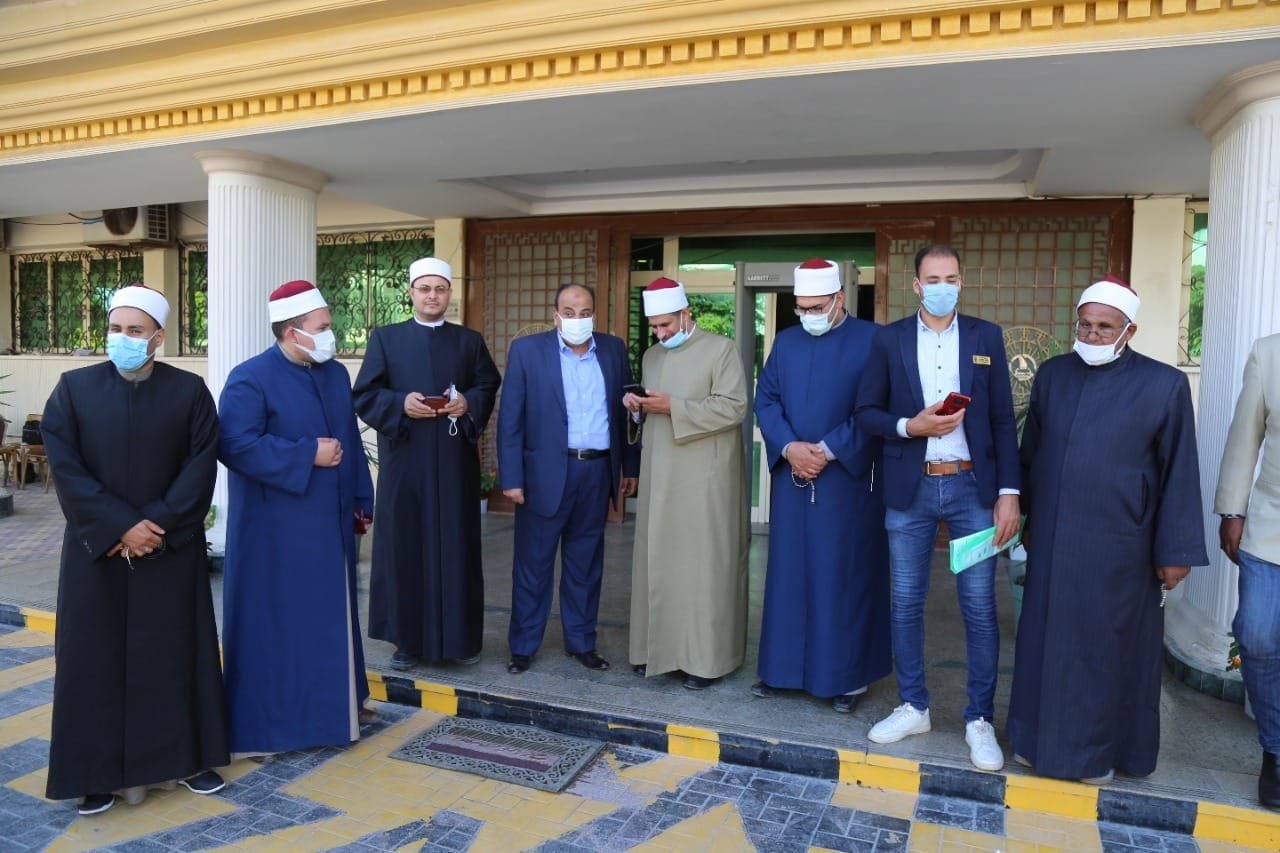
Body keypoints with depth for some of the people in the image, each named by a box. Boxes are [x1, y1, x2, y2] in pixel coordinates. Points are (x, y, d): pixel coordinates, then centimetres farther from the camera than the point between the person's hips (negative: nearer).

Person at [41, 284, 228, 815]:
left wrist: (158, 524, -14)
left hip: (172, 549, 0)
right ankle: (99, 773, 21)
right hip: (96, 551, 0)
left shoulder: (189, 391, -1)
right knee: (96, 659, 6)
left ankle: (186, 758, 22)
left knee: (175, 654, 8)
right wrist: (121, 526, -14)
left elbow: (200, 467, -5)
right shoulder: (73, 388, 0)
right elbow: (66, 469, -6)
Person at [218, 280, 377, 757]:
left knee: (330, 619, 16)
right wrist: (308, 455, -22)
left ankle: (333, 708, 31)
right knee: (272, 623, 4)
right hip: (275, 531, -7)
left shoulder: (336, 375, 9)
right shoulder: (251, 379, -13)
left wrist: (361, 499, 12)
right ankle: (264, 721, 18)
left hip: (330, 525, 7)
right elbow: (235, 446, -23)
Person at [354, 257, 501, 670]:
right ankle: (408, 638, 16)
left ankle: (460, 636, 17)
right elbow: (364, 395, 1)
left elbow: (490, 387, 10)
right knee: (405, 547, 4)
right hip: (404, 462, -1)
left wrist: (468, 403, -10)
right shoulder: (385, 338, 6)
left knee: (456, 547, 5)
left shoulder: (470, 340, 10)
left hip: (455, 462, 1)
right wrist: (401, 404, -16)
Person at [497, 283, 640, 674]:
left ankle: (581, 642, 26)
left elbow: (625, 411, 11)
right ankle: (523, 646, 19)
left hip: (597, 472, 3)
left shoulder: (614, 349, 7)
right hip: (545, 472, -3)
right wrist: (511, 477, -9)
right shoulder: (527, 349, -3)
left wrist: (630, 466, 10)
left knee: (586, 563, 13)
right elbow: (510, 419, -5)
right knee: (533, 563, 6)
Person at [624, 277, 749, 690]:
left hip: (704, 480, -6)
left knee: (703, 565, -1)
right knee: (657, 561, 8)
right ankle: (658, 647, 20)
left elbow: (734, 407, -14)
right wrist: (639, 405, -2)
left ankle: (705, 657, 9)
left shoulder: (721, 349, -5)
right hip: (660, 478, 6)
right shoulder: (651, 356, 15)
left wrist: (674, 406, -20)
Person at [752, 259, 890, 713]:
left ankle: (846, 675, 15)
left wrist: (829, 450, -15)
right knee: (788, 572, 9)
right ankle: (782, 666, 21)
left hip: (848, 478, -4)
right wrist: (788, 447, -9)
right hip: (791, 476, 4)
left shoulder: (871, 340, -4)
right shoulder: (785, 341, 11)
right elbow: (764, 399, 7)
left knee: (845, 576, 3)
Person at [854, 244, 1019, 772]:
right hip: (910, 490, 1)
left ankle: (980, 719, 17)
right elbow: (866, 412, 4)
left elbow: (1003, 420, 3)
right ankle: (913, 707, 24)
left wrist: (1008, 492, -3)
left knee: (979, 607, 2)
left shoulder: (986, 337, 5)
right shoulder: (889, 339, 4)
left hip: (972, 488, 0)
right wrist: (910, 426, -15)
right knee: (905, 604, 8)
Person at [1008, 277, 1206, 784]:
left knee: (1108, 645, 9)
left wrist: (1176, 551, -5)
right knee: (1047, 639, 12)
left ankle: (1099, 749, 27)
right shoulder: (1052, 375, 5)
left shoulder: (1164, 385, -6)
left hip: (1117, 544, -3)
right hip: (1051, 539, 4)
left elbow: (1179, 473, -4)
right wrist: (1023, 517, 12)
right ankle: (1044, 737, 29)